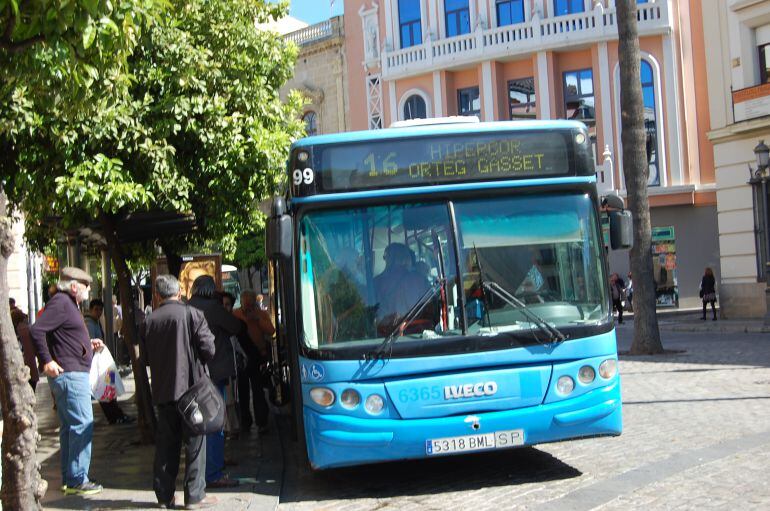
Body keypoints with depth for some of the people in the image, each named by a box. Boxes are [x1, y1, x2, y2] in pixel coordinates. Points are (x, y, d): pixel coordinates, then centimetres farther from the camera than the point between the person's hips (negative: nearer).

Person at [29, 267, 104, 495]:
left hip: (72, 374, 11)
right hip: (70, 374, -11)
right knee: (82, 426, -9)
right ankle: (77, 480, -4)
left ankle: (69, 478, 22)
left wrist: (88, 344, 14)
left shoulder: (68, 304, 17)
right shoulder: (60, 302, -14)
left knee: (69, 427, 14)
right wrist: (46, 361, -24)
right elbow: (36, 330, -24)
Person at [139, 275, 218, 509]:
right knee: (194, 442, 4)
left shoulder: (149, 321, 1)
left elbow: (145, 357, 9)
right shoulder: (192, 314, -10)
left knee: (165, 443, 12)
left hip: (162, 390, 4)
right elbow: (208, 350, -11)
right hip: (190, 387, -4)